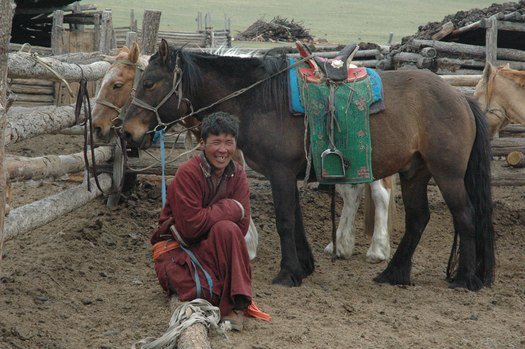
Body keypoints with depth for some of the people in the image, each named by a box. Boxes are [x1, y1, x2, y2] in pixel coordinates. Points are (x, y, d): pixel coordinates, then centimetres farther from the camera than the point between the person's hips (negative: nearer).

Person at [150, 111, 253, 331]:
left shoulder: (237, 174, -1)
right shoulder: (188, 173, -18)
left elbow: (242, 225, -9)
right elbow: (191, 224, -24)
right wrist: (231, 208, -19)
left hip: (212, 247, 5)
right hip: (178, 248, -5)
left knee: (227, 229, -30)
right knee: (205, 291, -33)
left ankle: (235, 307, -22)